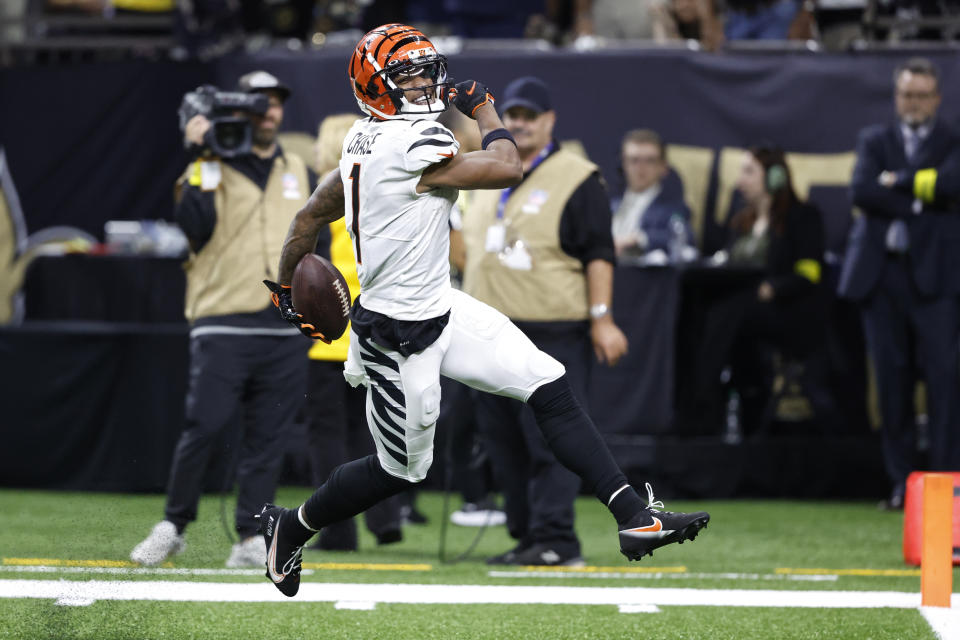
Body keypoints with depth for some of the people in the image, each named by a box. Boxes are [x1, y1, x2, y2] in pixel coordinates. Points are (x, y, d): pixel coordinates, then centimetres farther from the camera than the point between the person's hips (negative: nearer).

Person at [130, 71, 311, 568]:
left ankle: (250, 537, 4)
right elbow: (195, 225, -12)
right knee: (205, 426, -11)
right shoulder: (211, 168, 3)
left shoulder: (297, 172, 17)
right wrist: (206, 161, -16)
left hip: (285, 329, 4)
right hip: (223, 325, -4)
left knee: (267, 436, 1)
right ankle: (173, 526, 4)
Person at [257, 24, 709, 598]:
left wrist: (286, 286, 25)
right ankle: (290, 528, 32)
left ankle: (634, 516, -1)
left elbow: (310, 216, 12)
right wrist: (483, 107, -4)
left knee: (550, 388, 1)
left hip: (441, 310, 9)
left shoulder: (363, 142, 4)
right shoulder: (412, 147, -26)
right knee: (401, 471, 10)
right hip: (401, 337, -9)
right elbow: (508, 169, -21)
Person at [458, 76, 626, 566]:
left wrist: (601, 318, -13)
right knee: (503, 442, 7)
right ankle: (525, 537, 14)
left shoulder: (576, 178, -3)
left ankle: (555, 541, -12)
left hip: (553, 333, -7)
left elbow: (598, 253, -6)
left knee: (551, 441, -11)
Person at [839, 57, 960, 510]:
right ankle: (902, 482, 6)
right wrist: (921, 201, -7)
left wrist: (897, 181, -5)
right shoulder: (874, 141, 16)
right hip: (881, 272, 2)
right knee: (891, 379, 2)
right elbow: (861, 191, -2)